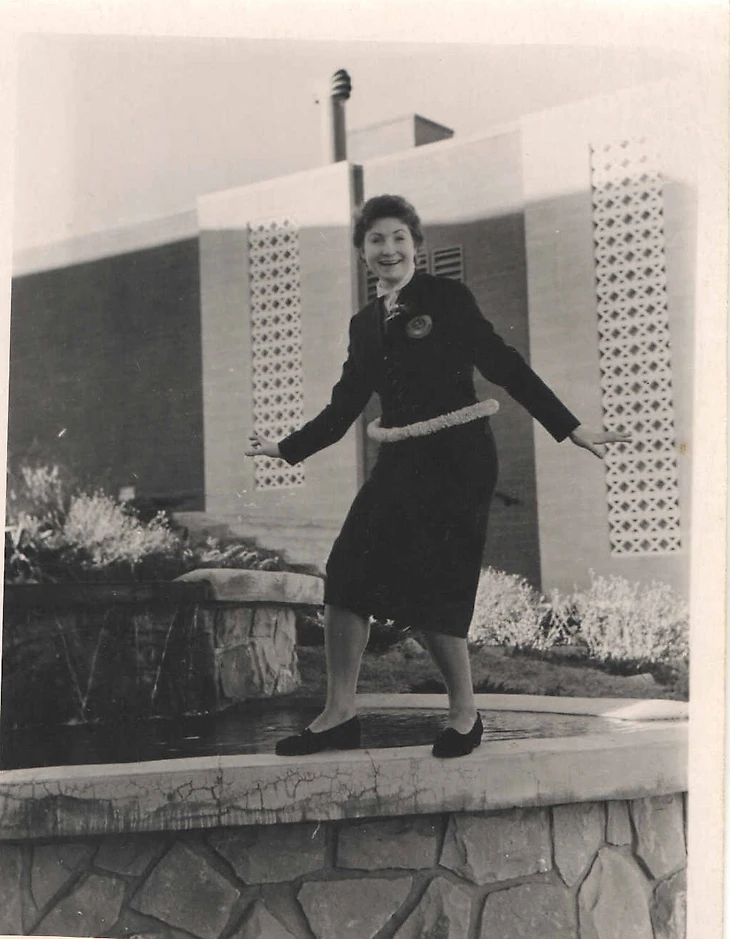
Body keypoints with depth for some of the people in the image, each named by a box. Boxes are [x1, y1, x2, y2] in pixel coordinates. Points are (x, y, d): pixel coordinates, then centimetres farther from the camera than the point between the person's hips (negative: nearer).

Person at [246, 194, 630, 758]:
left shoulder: (447, 298, -1)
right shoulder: (365, 323, 16)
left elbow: (504, 366, -3)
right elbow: (344, 407, 23)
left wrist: (570, 429, -7)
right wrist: (287, 449, 26)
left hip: (456, 458, -6)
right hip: (401, 462, 6)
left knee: (430, 585, -11)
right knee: (347, 572, -3)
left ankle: (464, 712, 9)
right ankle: (340, 714, 7)